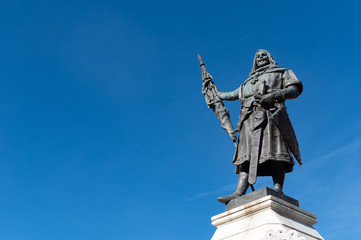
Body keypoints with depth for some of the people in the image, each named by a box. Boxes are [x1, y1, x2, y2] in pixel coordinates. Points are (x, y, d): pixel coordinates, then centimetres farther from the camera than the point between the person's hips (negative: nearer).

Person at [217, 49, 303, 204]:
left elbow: (295, 89, 8)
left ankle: (277, 191, -28)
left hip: (269, 115, -4)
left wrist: (275, 94, -10)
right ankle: (239, 193, -25)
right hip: (249, 118, 4)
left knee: (274, 154, -19)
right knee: (246, 156, -12)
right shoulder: (249, 81, 38)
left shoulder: (281, 72, 24)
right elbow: (232, 95, 48)